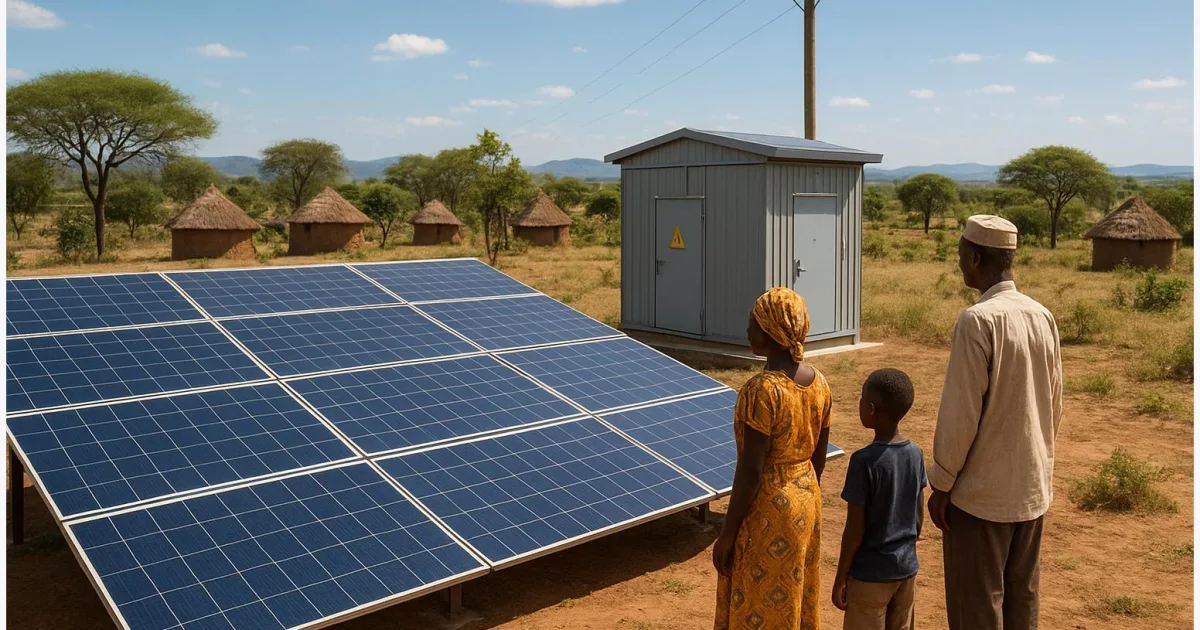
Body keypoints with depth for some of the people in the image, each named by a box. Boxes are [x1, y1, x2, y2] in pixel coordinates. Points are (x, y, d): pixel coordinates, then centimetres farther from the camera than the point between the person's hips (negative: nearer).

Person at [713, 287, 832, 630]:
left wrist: (727, 534, -13)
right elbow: (818, 457, 9)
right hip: (806, 503, 8)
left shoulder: (762, 390, -24)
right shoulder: (818, 382, 0)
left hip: (768, 509, -8)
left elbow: (750, 472, -22)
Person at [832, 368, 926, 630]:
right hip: (906, 568, 6)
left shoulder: (864, 461, -22)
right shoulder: (915, 454, -4)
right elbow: (919, 516, 6)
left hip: (870, 574, -6)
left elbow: (854, 530, -17)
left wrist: (840, 578, -7)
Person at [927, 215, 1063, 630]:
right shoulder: (1043, 317, 2)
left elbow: (960, 413, -18)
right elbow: (1055, 405, 10)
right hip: (1033, 488, 7)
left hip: (981, 491, -7)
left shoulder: (978, 320, -19)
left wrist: (940, 485, -8)